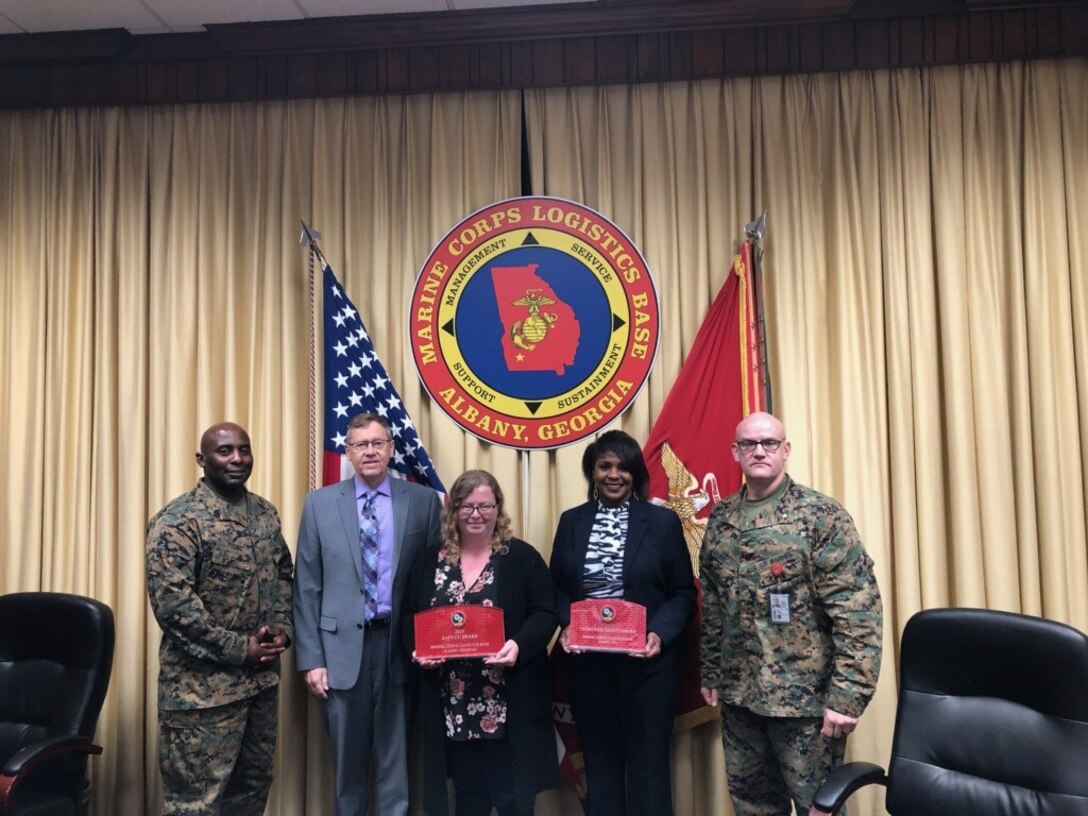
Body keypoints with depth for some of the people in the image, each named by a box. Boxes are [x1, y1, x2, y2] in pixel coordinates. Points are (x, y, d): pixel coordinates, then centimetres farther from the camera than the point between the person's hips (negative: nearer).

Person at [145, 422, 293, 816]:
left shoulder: (265, 513, 8)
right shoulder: (177, 520, -14)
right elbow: (172, 602, -20)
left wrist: (282, 628, -1)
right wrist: (238, 649, -17)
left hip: (262, 676, 7)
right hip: (204, 686, -7)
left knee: (255, 783, 18)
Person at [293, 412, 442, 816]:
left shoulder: (424, 501, 1)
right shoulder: (320, 503, 3)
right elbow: (306, 587, 1)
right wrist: (311, 658, -3)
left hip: (400, 645, 0)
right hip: (342, 646, 1)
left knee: (395, 756, 11)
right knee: (347, 757, 14)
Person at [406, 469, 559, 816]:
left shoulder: (522, 557, -2)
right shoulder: (431, 561, 8)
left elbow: (545, 614, -5)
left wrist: (519, 645, -23)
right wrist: (419, 650, -9)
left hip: (508, 706, -3)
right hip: (453, 706, 3)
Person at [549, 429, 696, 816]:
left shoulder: (663, 521, -1)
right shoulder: (571, 522, 6)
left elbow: (684, 593, -1)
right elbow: (556, 588, 8)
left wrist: (660, 633, -16)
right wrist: (565, 626, -10)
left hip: (648, 661, -2)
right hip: (587, 662, 2)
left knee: (648, 765, 7)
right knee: (599, 763, 13)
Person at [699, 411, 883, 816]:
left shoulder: (820, 515, -10)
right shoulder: (721, 520, 6)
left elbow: (858, 611, -15)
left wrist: (846, 695, -19)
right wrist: (709, 673, 11)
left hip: (805, 695, -5)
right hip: (737, 693, 5)